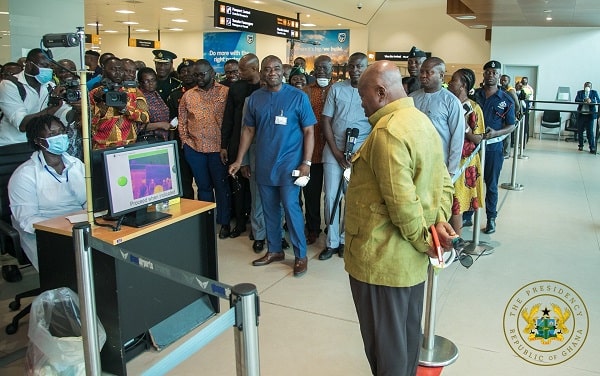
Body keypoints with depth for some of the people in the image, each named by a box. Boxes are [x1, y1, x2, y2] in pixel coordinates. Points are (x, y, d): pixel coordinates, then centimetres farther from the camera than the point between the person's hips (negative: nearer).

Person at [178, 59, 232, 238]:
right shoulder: (188, 95, 9)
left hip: (218, 148, -3)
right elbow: (182, 121, 14)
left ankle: (224, 222, 17)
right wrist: (186, 141, 3)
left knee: (221, 185, 5)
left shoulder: (226, 92, -3)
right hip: (194, 149, 4)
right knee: (203, 186, 14)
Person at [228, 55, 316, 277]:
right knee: (269, 209, 12)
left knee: (291, 207, -6)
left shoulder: (298, 97, -5)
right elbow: (248, 130, 11)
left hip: (289, 164, -4)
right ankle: (274, 250, 28)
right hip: (263, 165, 4)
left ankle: (300, 255, 9)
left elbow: (309, 131, -4)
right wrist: (239, 160, 6)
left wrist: (306, 162, -11)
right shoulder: (254, 99, 6)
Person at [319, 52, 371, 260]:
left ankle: (344, 239, 22)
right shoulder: (336, 88, 4)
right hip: (334, 150, 1)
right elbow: (326, 121, 3)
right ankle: (331, 242, 15)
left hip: (360, 152, -1)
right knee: (331, 196, 2)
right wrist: (337, 152, -5)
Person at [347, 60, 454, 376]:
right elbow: (443, 181, 11)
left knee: (384, 341, 8)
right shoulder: (423, 122, 9)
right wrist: (439, 219, -1)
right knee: (408, 332, 23)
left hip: (382, 257, -9)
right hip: (411, 256, 9)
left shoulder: (388, 131, -22)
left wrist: (421, 239, -12)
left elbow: (401, 201, -26)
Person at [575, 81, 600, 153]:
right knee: (580, 131, 6)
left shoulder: (594, 92, 8)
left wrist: (591, 101, -24)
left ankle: (592, 147, -2)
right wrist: (584, 100, -25)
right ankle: (581, 145, 20)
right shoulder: (580, 92, 8)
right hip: (581, 114, 1)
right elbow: (576, 100, -8)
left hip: (590, 115, -1)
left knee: (590, 131, -5)